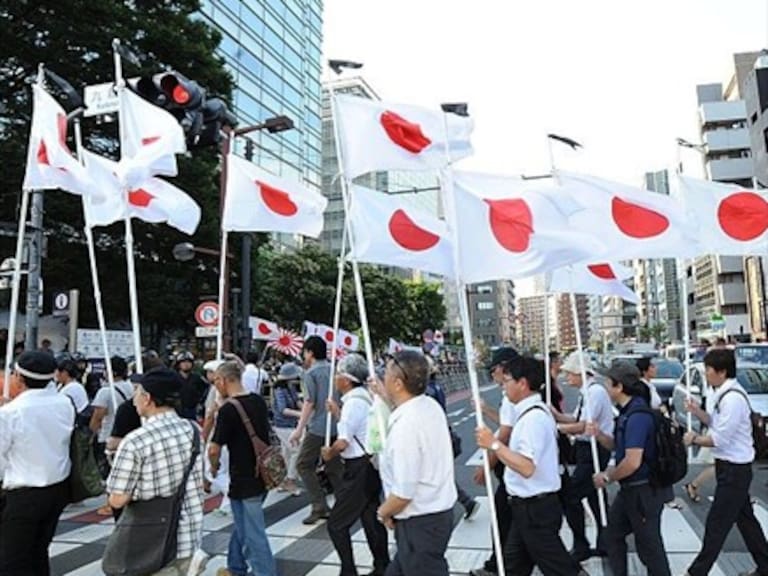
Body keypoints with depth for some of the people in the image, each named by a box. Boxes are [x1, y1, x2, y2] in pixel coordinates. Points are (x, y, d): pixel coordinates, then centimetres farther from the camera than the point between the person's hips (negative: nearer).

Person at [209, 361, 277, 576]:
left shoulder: (228, 409, -19)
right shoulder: (259, 401, 3)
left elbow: (214, 448, -17)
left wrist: (214, 467, 3)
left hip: (244, 480, -8)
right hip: (263, 474, 8)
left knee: (253, 535, 3)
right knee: (242, 525, 25)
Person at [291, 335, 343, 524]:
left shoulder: (311, 373, -8)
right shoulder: (333, 370, 11)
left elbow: (309, 402, -15)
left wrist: (299, 429, -14)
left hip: (318, 427, -7)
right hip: (336, 426, 7)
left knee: (303, 465, 3)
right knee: (334, 467, 13)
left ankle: (320, 506, -2)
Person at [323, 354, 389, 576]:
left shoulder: (353, 401, -19)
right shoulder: (365, 396, 10)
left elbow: (342, 442, -24)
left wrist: (329, 453, -6)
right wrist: (336, 412, 16)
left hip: (360, 469, -10)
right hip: (371, 464, 10)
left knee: (336, 524, 0)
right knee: (371, 520, 20)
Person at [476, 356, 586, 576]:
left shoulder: (533, 418, -24)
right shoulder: (531, 412, 7)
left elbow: (527, 467, -34)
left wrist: (494, 444, -29)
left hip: (534, 508, -10)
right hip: (528, 505, 10)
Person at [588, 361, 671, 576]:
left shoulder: (637, 415, -25)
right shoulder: (628, 411, 5)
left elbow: (632, 462, -28)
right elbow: (619, 446, 17)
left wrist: (607, 477, -13)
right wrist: (599, 435, -2)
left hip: (643, 491, -10)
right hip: (630, 489, 10)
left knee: (648, 545, 6)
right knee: (612, 535, 19)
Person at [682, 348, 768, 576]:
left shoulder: (733, 397, -24)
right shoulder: (724, 394, 6)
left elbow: (720, 439, -24)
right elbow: (719, 424, 15)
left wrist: (694, 439, -10)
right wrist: (697, 411, 1)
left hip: (734, 469, -10)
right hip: (732, 467, 10)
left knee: (716, 523, 0)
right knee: (745, 518, 20)